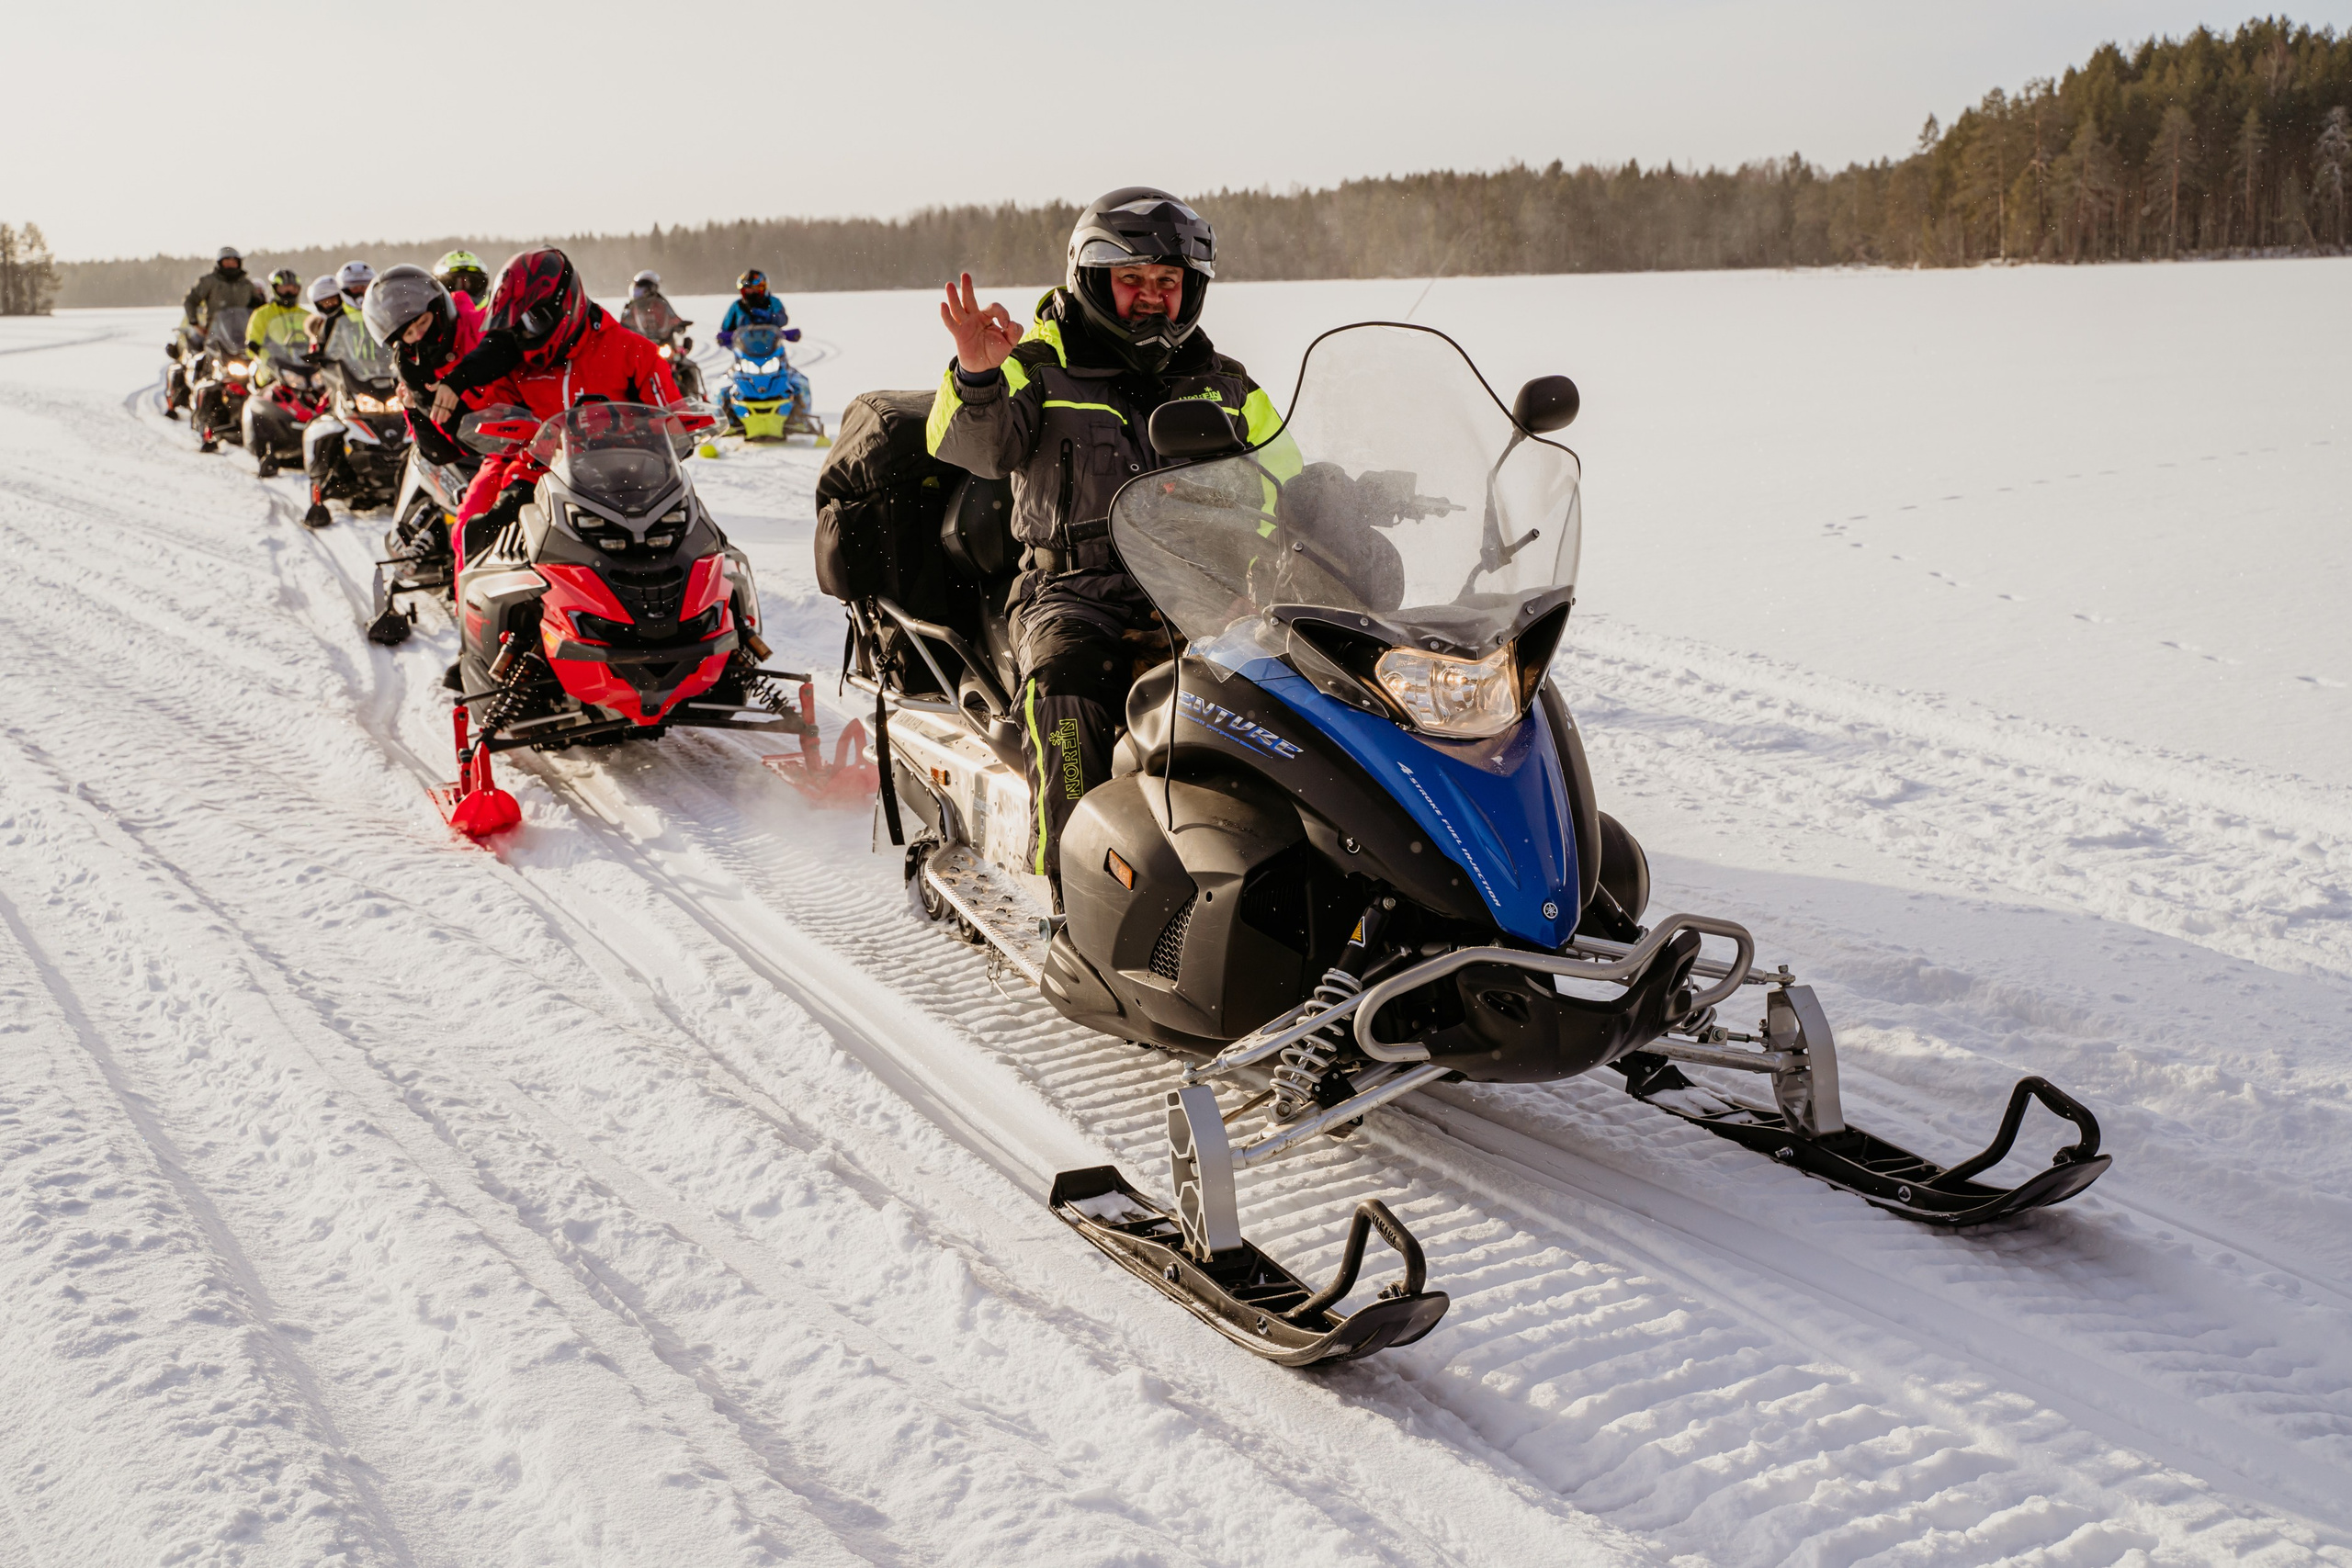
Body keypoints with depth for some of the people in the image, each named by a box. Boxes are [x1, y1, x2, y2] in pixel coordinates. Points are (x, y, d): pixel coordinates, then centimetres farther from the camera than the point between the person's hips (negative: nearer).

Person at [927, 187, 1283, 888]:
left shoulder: (1224, 386, 21)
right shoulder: (1041, 370, 9)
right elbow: (976, 446, -8)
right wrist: (978, 377, -29)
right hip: (1077, 593, -2)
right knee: (1067, 677, -34)